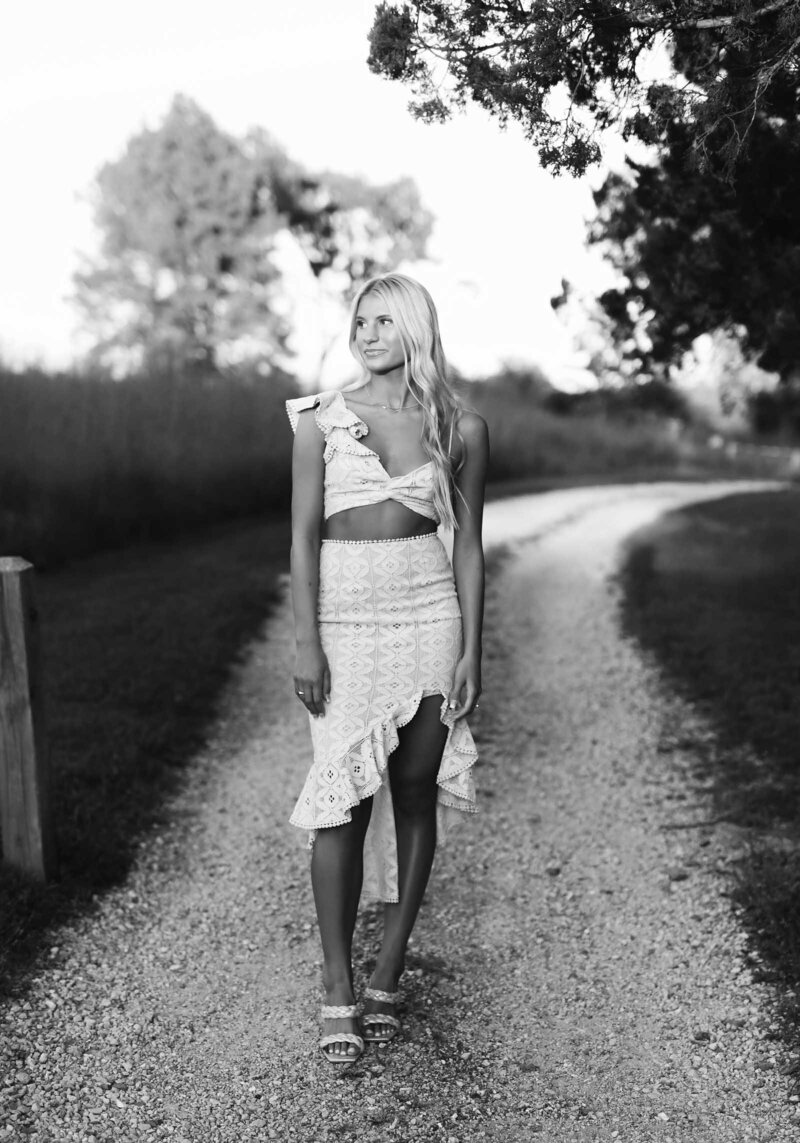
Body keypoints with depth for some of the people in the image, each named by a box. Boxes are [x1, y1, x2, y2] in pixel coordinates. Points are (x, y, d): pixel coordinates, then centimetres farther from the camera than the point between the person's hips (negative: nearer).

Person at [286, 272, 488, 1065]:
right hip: (343, 619, -1)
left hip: (429, 617, 1)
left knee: (414, 797, 5)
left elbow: (468, 545, 6)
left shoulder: (461, 429, 4)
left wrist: (471, 650, 0)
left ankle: (387, 980, 18)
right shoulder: (322, 420, 1)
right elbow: (304, 535, -1)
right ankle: (337, 992, 5)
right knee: (342, 802, -5)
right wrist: (306, 643, -8)